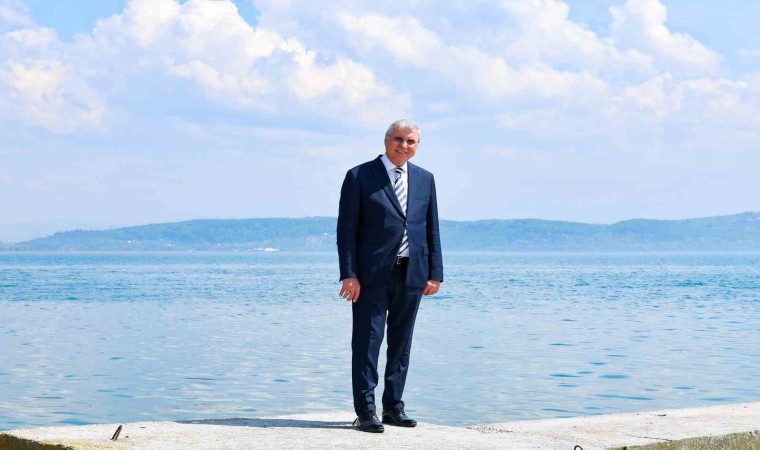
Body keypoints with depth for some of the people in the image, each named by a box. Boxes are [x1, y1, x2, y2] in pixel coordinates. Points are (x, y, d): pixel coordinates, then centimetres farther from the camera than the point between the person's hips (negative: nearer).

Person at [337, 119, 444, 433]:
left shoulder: (425, 179, 12)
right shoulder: (360, 177, -1)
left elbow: (432, 229, 13)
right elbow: (347, 229, -4)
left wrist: (435, 273, 6)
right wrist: (348, 274, -12)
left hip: (411, 274, 4)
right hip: (372, 274, -4)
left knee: (401, 344, 9)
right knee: (367, 342, -3)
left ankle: (394, 408, 18)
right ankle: (365, 412, 0)